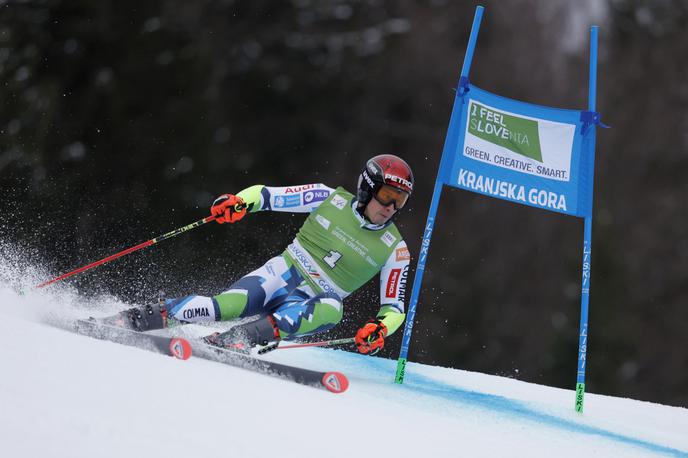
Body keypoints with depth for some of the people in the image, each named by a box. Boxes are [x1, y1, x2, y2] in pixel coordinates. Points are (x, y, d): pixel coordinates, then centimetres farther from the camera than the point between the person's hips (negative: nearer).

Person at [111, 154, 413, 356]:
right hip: (283, 274, 0)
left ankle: (237, 340, -46)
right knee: (229, 304, -32)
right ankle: (151, 316, -19)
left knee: (332, 308, -38)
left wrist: (380, 329, -20)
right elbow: (266, 195, 0)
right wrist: (240, 202, -22)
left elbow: (394, 309, 3)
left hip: (309, 308, 0)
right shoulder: (331, 199, -1)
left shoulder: (394, 250, 0)